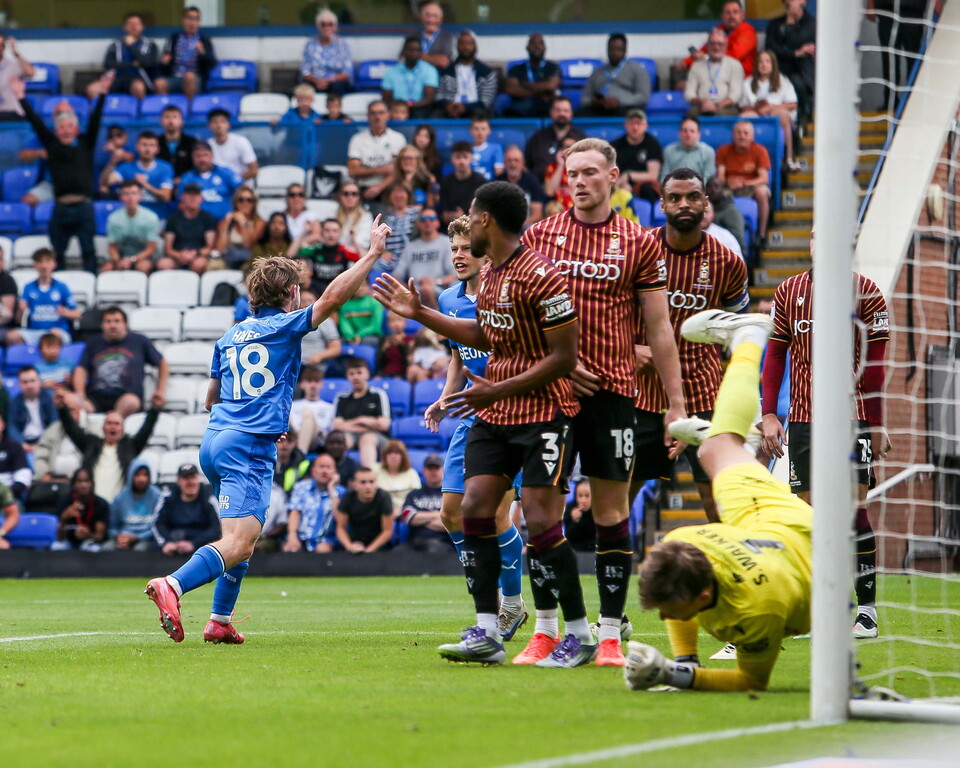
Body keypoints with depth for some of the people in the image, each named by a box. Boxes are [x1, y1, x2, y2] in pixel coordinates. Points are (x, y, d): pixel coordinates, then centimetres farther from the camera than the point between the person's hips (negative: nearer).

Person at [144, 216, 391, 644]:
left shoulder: (231, 337, 21)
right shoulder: (285, 327, 1)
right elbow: (333, 296, -10)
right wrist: (373, 252, -1)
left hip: (214, 440, 8)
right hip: (249, 445, -8)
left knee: (241, 539, 22)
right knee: (238, 544, -20)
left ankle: (219, 622, 16)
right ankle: (172, 586, -41)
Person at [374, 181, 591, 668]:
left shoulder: (540, 276, -19)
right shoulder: (490, 273, 11)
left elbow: (564, 357, -18)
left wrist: (499, 390, -19)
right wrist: (419, 313, 24)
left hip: (543, 412, -9)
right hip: (493, 413, 9)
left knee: (540, 522, -11)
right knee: (475, 509, 0)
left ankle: (579, 636, -1)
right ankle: (486, 634, 3)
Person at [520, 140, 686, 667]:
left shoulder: (639, 244, 5)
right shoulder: (538, 236, 8)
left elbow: (659, 329, 6)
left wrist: (676, 403, 1)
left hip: (613, 389, -1)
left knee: (612, 509, -2)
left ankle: (610, 634, 1)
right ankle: (545, 629, 9)